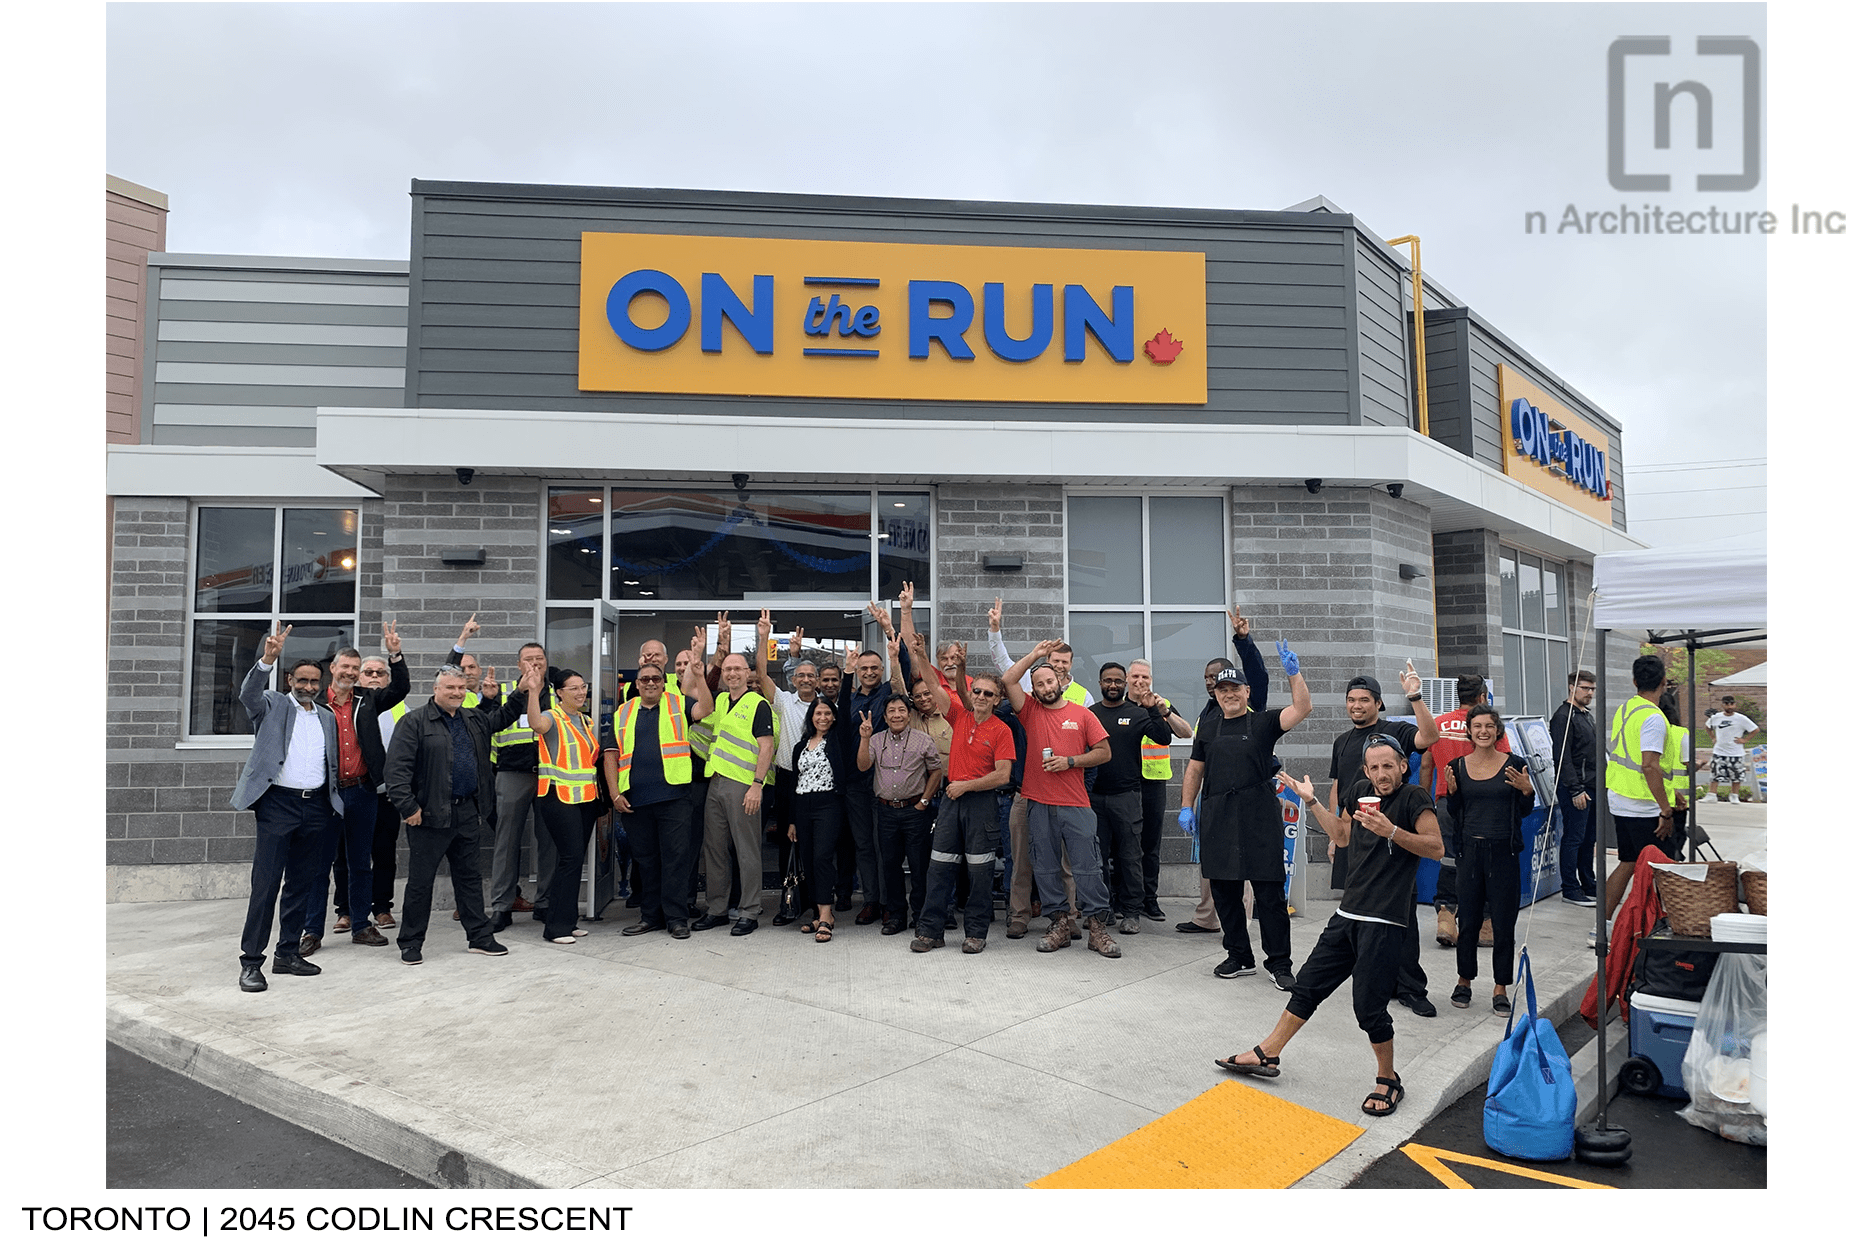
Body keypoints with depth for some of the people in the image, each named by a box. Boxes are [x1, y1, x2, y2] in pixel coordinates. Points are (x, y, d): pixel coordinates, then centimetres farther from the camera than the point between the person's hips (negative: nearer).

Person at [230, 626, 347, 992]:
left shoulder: (327, 717, 17)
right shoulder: (273, 705, 3)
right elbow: (249, 694, -20)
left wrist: (334, 804, 12)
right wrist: (268, 658, -36)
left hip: (316, 807, 5)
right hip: (278, 803, -5)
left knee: (302, 883, 11)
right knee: (265, 883, -7)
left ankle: (288, 952, 21)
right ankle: (252, 961, -1)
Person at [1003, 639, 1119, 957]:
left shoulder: (1081, 714, 6)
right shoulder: (1030, 710, 7)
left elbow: (1104, 752, 5)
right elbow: (1008, 680, -7)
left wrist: (1070, 761, -8)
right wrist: (1035, 654, -3)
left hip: (1076, 804, -2)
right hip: (1039, 803, 2)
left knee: (1087, 866, -1)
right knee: (1045, 868, 7)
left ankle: (1097, 926, 6)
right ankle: (1059, 924, 17)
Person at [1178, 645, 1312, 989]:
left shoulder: (1264, 722, 2)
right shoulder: (1208, 729, 14)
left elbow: (1302, 708, -12)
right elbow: (1195, 769, 18)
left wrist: (1294, 673, -23)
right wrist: (1187, 807, 11)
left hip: (1260, 821, -4)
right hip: (1217, 821, 4)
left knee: (1270, 894, -1)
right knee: (1224, 892, 10)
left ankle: (1279, 963, 9)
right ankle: (1240, 957, 24)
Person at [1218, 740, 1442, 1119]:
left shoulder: (1413, 798, -8)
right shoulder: (1361, 791, 12)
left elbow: (1436, 846, -16)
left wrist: (1391, 831, -26)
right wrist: (1311, 801, 23)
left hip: (1385, 922, -7)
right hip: (1348, 915, 7)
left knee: (1368, 1006, -5)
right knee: (1307, 984, 12)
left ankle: (1388, 1081, 19)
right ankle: (1268, 1055, 23)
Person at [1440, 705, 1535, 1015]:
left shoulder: (1514, 764, -1)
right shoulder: (1458, 766, 3)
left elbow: (1525, 812, 3)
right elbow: (1454, 812, 8)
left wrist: (1527, 790, -16)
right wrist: (1452, 790, -10)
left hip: (1504, 852, -1)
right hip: (1470, 850, 1)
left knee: (1504, 922, 3)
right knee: (1468, 920, 8)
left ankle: (1500, 988, 15)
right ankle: (1464, 980, 24)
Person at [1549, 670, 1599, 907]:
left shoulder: (1587, 716, 19)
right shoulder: (1563, 716, -12)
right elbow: (1562, 757, -18)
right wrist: (1576, 790, -20)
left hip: (1592, 787, 9)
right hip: (1575, 790, -9)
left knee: (1589, 839, 13)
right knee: (1573, 839, -6)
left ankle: (1589, 886, 21)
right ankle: (1570, 890, -1)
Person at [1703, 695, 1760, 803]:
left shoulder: (1741, 719, -6)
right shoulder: (1715, 717, 1)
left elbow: (1755, 729, 0)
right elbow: (1708, 727, 21)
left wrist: (1744, 740, -4)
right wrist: (1713, 738, 11)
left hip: (1736, 753, -1)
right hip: (1719, 752, 1)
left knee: (1737, 776, 6)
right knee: (1716, 774, -2)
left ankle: (1734, 796, 20)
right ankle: (1711, 795, 2)